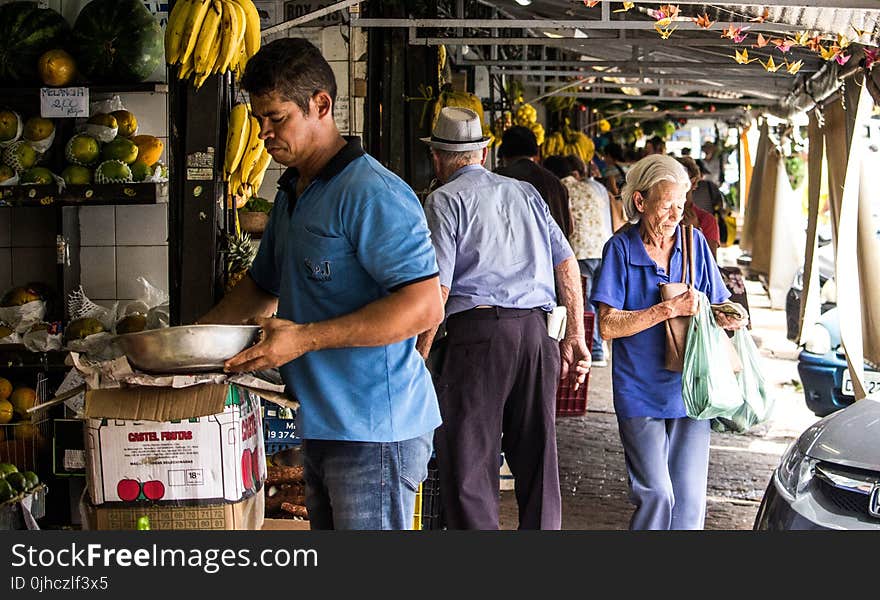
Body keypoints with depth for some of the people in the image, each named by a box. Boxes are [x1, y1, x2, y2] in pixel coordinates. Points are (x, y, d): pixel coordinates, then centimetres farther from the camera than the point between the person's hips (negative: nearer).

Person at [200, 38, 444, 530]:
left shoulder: (372, 194, -16)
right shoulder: (291, 194, 16)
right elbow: (264, 286, 29)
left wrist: (305, 338, -24)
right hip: (322, 426, 9)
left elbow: (425, 306, -23)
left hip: (375, 432, -9)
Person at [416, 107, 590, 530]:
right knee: (538, 463, 12)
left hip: (479, 330, -5)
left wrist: (419, 357, -3)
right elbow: (567, 265, 15)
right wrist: (574, 340, 17)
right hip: (538, 333, 5)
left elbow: (436, 289, -7)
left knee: (466, 467, -2)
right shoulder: (526, 193, 20)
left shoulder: (444, 201, 4)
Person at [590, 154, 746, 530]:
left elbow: (717, 307, 13)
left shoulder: (694, 243, 6)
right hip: (640, 393, -3)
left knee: (689, 496, 3)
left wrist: (726, 318, -11)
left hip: (690, 388, 3)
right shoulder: (621, 249, -5)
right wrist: (669, 309, -18)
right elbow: (608, 326, -12)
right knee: (656, 494, -9)